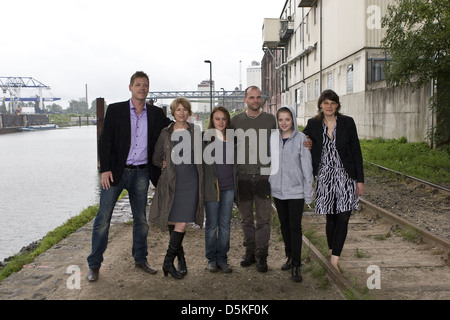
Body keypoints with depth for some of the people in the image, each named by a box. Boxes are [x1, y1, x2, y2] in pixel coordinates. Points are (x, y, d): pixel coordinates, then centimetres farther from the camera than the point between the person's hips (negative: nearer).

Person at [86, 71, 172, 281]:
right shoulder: (115, 110, -1)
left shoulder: (155, 114, 6)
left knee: (140, 219, 12)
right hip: (116, 171, -3)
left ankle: (140, 259, 28)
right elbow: (104, 141, -4)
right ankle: (94, 264, 12)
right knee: (103, 218, 0)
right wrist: (105, 169, -11)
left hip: (141, 173, 3)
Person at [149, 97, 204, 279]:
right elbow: (156, 158, 15)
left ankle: (168, 262, 3)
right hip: (172, 182, 1)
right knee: (173, 223, 4)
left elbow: (203, 155, 16)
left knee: (181, 223, -8)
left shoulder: (196, 131, 6)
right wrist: (166, 165, 4)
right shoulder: (166, 133, 7)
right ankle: (180, 257, 23)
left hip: (191, 182, -1)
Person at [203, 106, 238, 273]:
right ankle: (212, 258, 19)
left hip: (229, 188, 3)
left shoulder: (232, 139, 9)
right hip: (211, 188, -3)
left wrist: (236, 186, 11)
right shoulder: (206, 138, -2)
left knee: (225, 224, 7)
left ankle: (222, 258, 18)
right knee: (212, 224, 6)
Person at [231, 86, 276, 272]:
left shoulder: (271, 120, 6)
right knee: (246, 218, 9)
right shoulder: (236, 121, 8)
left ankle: (261, 256, 7)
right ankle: (250, 252, 21)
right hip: (242, 176, 1)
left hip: (264, 176, -1)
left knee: (263, 218, -1)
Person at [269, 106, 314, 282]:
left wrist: (309, 191, -6)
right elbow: (269, 162, 9)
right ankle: (290, 257, 30)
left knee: (295, 227, -1)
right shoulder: (272, 138, 2)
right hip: (278, 189, 4)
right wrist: (268, 186, 9)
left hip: (296, 190, -4)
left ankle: (296, 265, 7)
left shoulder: (301, 138, -8)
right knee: (284, 225, 15)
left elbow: (307, 166, -6)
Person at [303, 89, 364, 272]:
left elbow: (356, 152, 3)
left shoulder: (347, 123, 2)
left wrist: (360, 179, 1)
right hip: (325, 176, 1)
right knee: (331, 218, 6)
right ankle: (332, 252, 24)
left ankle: (334, 260, -3)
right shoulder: (313, 125, 4)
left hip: (345, 175, 0)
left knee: (343, 218, -7)